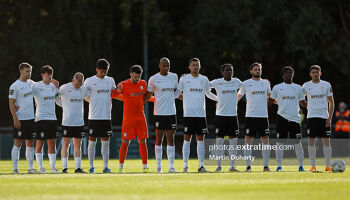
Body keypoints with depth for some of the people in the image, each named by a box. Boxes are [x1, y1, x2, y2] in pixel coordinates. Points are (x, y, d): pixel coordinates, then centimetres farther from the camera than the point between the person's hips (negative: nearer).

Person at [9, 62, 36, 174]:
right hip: (20, 119, -6)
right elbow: (11, 104, -10)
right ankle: (15, 168, -1)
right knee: (18, 143, -4)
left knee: (30, 144, 8)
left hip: (31, 118, 6)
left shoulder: (31, 83, 10)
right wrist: (15, 119, -16)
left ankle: (30, 168, 14)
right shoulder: (15, 86, -9)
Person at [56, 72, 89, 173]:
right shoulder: (64, 88, -6)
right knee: (66, 144, -3)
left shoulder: (83, 89, 9)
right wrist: (63, 105, 3)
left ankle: (78, 167, 7)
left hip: (79, 122, 4)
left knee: (78, 145, 5)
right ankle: (64, 167, -1)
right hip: (67, 122, -4)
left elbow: (89, 98, 29)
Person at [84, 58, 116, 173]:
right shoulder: (89, 81, -1)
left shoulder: (110, 80, 11)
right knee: (92, 141, 0)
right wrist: (91, 101, 1)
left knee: (106, 142, 4)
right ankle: (91, 167, 5)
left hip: (106, 116, 3)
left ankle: (106, 167, 6)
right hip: (94, 116, -3)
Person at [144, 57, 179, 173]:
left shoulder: (174, 77, 9)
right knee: (159, 139, -1)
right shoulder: (153, 79, -2)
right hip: (159, 112, -3)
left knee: (171, 139, 1)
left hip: (171, 112, 3)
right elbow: (148, 95, 7)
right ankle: (158, 166, 4)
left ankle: (171, 166, 2)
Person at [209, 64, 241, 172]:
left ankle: (232, 166, 11)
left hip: (233, 114, 3)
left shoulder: (236, 81, 9)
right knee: (219, 141, -2)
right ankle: (219, 166, 4)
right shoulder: (217, 82, -1)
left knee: (233, 142, 4)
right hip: (220, 114, -3)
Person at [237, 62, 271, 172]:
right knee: (248, 140, -3)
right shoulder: (246, 84, 3)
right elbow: (238, 97, 14)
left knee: (265, 140, 0)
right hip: (250, 116, -3)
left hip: (263, 116, 3)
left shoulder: (266, 83, 11)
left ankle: (266, 165, 3)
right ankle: (248, 166, 0)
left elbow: (270, 96, 27)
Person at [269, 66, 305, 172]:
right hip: (282, 117, -1)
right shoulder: (277, 88, 7)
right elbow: (271, 100, 17)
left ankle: (301, 166, 4)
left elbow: (302, 102, 17)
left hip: (295, 118, 1)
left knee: (297, 142, -1)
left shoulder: (298, 88, 11)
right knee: (280, 142, -1)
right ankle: (279, 166, 4)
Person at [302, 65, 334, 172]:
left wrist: (330, 118, -1)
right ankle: (313, 166, 2)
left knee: (326, 141, -3)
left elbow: (331, 103, 7)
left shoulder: (326, 85, 5)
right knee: (311, 141, -3)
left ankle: (328, 166, 3)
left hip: (324, 116, 0)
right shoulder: (306, 86, 5)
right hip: (311, 117, 0)